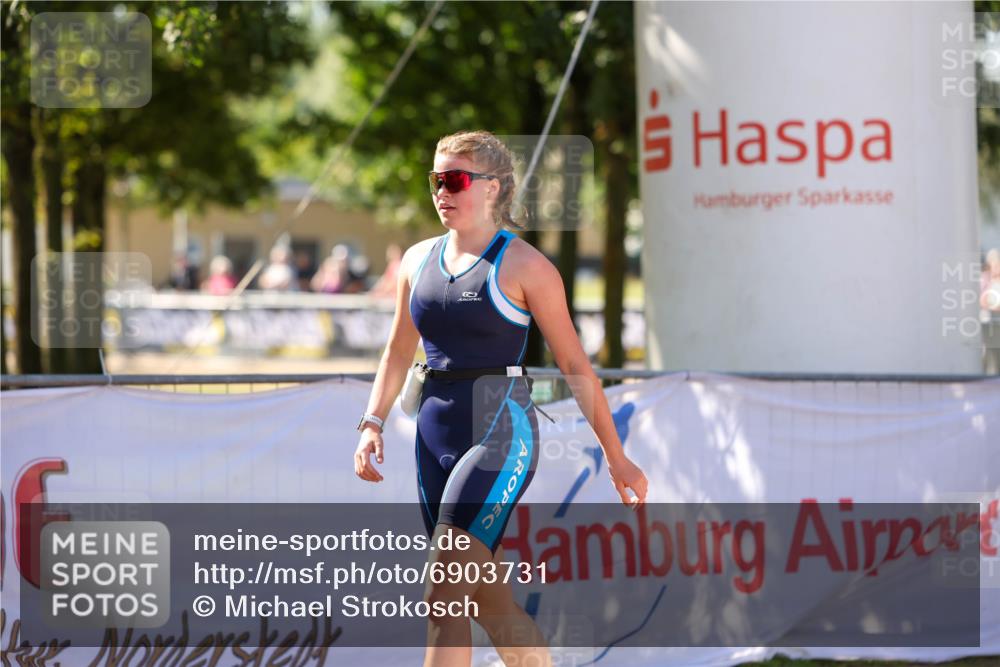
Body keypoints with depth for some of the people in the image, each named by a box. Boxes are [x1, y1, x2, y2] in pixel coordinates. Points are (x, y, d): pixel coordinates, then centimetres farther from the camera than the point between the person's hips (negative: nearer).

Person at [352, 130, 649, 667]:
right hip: (435, 435, 7)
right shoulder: (418, 260, 12)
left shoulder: (524, 266, -5)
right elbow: (399, 351, 22)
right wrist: (372, 424, 7)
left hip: (501, 435, -6)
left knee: (444, 595, -16)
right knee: (488, 600, 8)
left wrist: (616, 457, 0)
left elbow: (574, 364, -2)